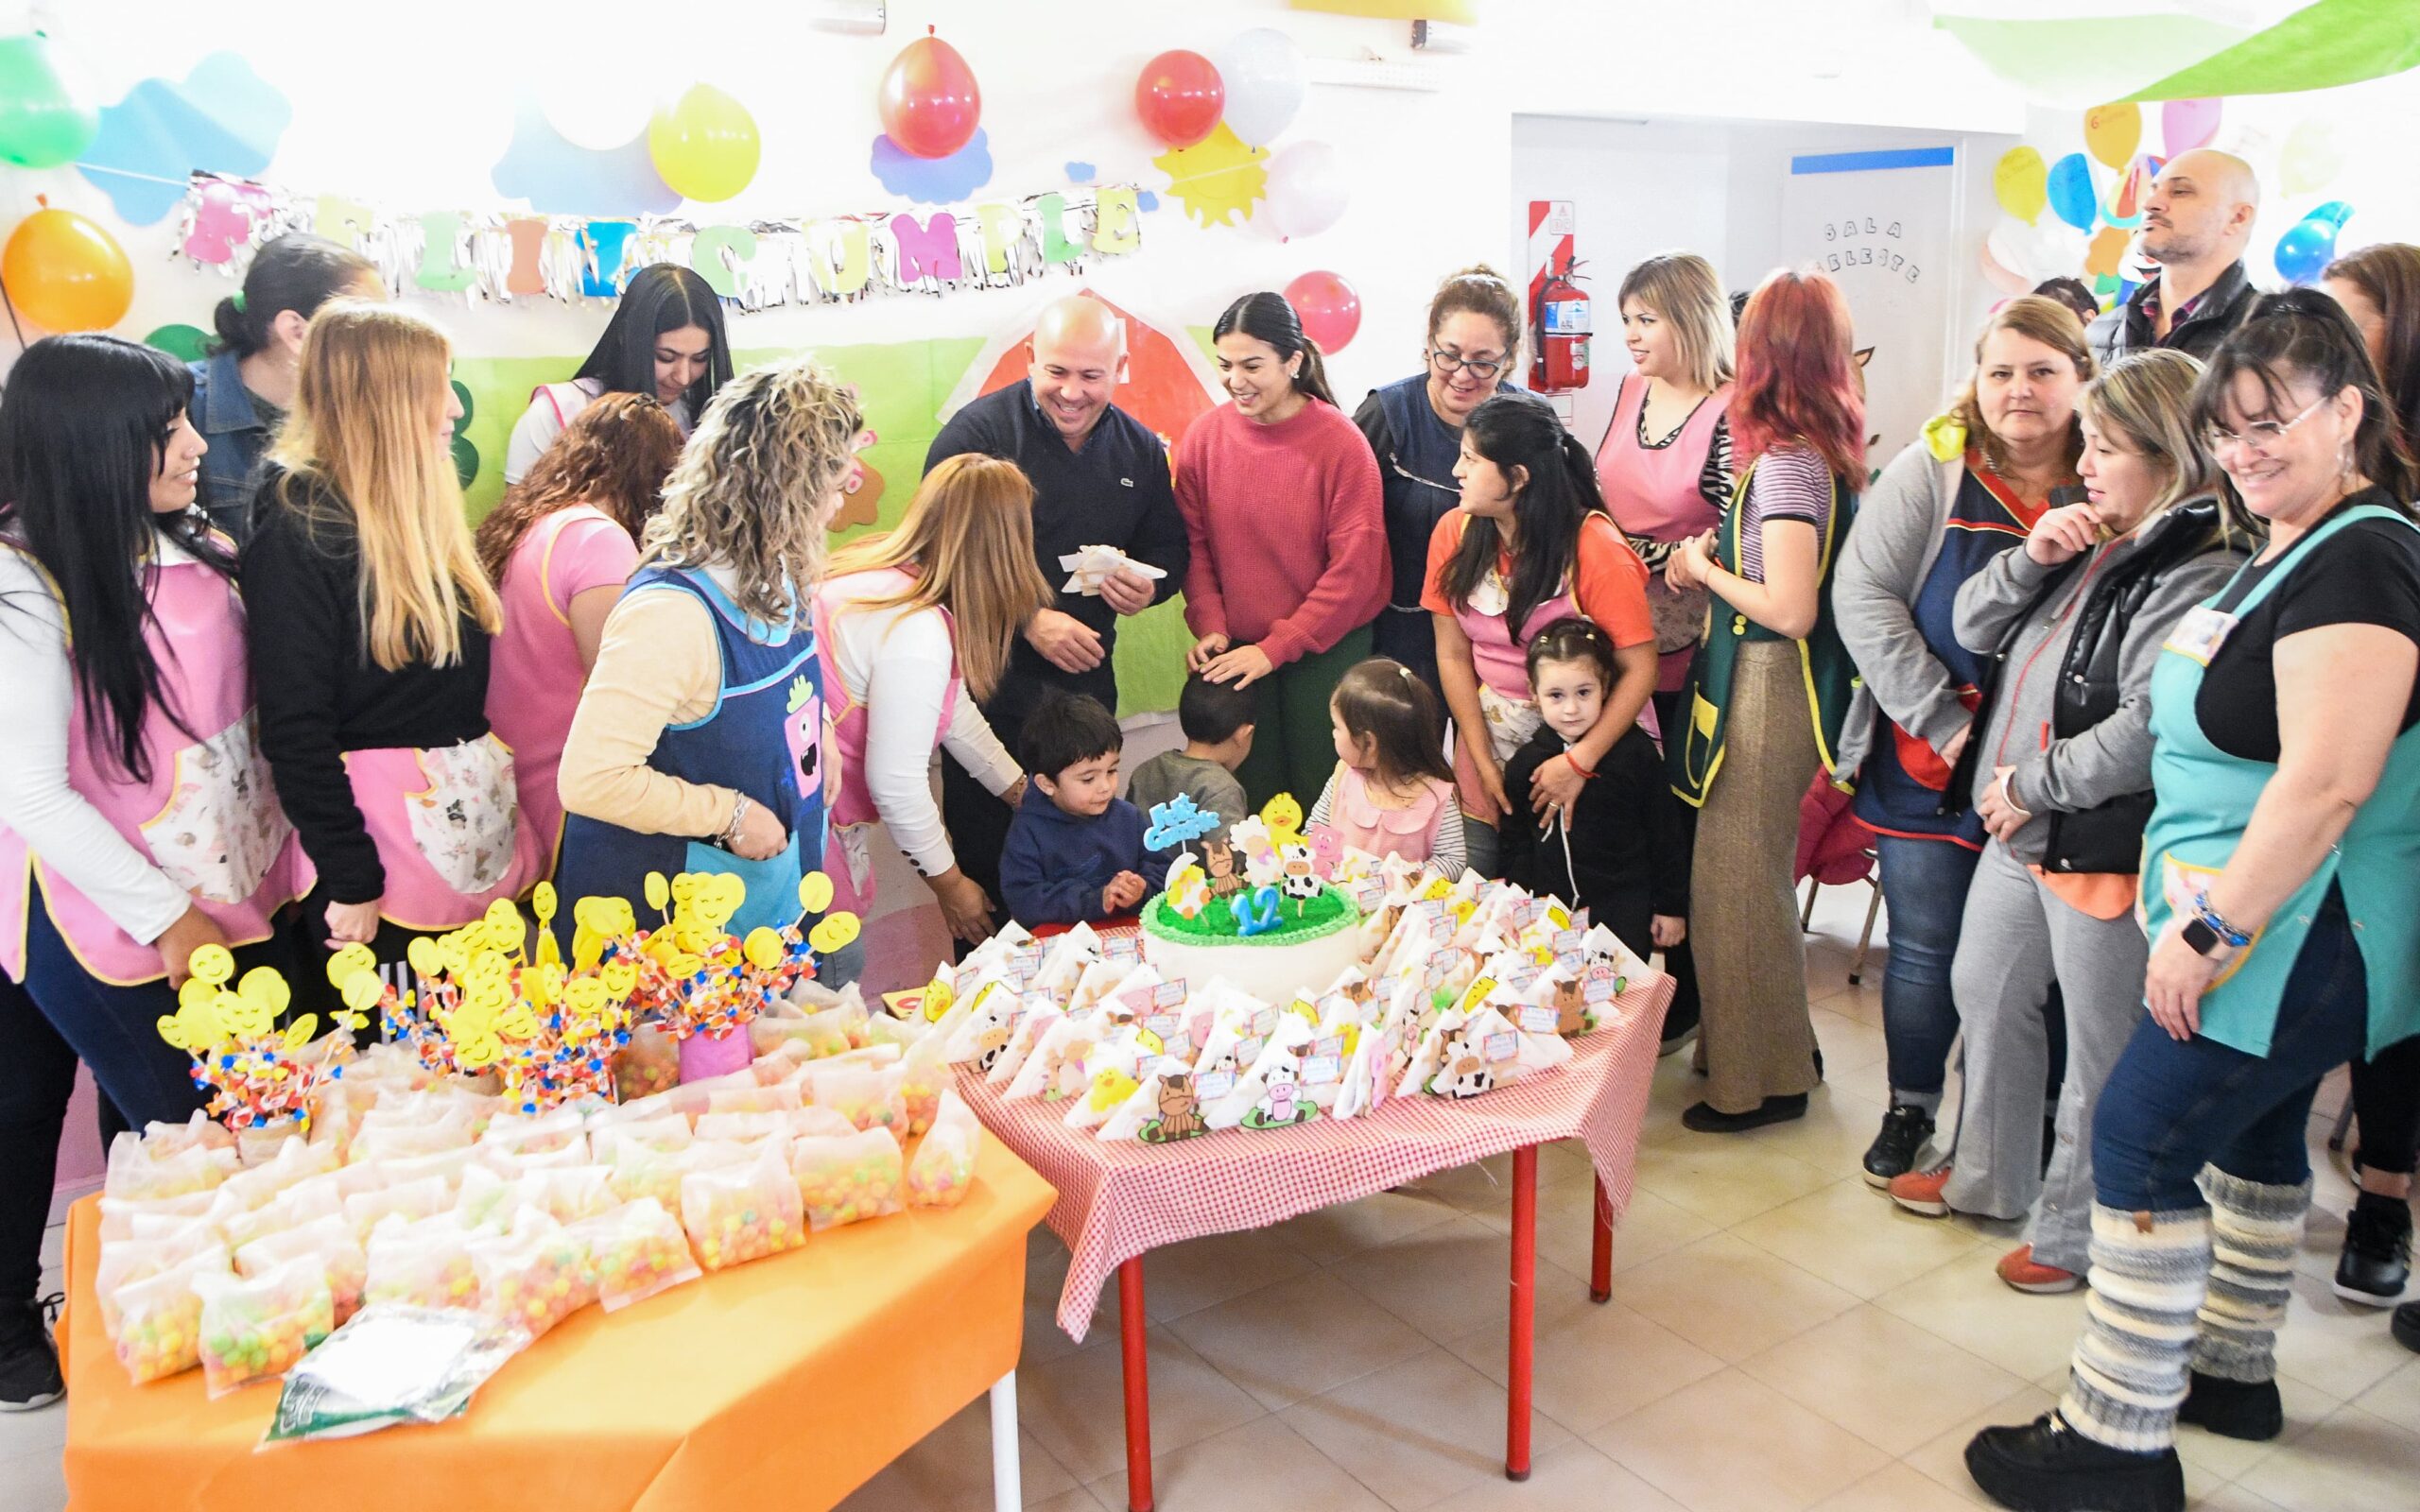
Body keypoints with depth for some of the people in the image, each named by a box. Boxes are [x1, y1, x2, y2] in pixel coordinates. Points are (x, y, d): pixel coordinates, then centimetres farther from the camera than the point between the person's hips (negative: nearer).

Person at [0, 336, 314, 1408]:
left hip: (234, 903, 6)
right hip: (109, 933, -6)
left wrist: (288, 868, 3)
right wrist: (165, 916, -15)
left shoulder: (200, 553, 4)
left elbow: (250, 720, 9)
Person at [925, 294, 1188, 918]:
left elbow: (1168, 548, 18)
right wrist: (1029, 620, -20)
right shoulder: (979, 432, -9)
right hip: (989, 683, -4)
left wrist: (1148, 585, -6)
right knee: (986, 854, 2)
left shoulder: (1141, 449, 8)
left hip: (1087, 680, 5)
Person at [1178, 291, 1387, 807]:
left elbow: (1355, 567, -13)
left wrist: (1277, 647, -14)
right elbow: (1194, 543, 4)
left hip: (1326, 650, -3)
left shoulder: (1341, 444, -13)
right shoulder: (1204, 437, -3)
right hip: (1236, 652, 3)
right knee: (1251, 797, 10)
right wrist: (1209, 625, -10)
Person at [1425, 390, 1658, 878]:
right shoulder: (1454, 533, -5)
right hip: (1489, 732, 4)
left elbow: (1640, 669, -19)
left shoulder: (1594, 548, -18)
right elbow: (1453, 655, -1)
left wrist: (1579, 762, -23)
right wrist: (1483, 760, -6)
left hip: (1587, 738, -3)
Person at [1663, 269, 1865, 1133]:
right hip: (1766, 684, 9)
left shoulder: (1784, 464, -20)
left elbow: (1791, 610, -25)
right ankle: (1765, 1048, 35)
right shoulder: (1826, 452, 6)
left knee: (1737, 881, 3)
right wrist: (1717, 554, 6)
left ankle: (1759, 1081, 17)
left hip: (1764, 689, -9)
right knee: (1751, 872, 20)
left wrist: (1707, 571, -11)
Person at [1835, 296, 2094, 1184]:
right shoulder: (1932, 471, -3)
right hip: (1930, 767, 0)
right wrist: (1945, 723, -13)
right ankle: (1910, 1112, 28)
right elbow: (1862, 595, -8)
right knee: (1926, 947, 8)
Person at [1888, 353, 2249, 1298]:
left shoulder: (2200, 573, -18)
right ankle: (1987, 1177, 41)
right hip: (2018, 832, 10)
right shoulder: (2089, 540, 10)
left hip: (2105, 848, -9)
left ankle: (2075, 1228, 23)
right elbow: (1974, 629, 10)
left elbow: (2148, 726, -26)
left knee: (2097, 1045, 6)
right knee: (1986, 997, 22)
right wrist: (2032, 560, -6)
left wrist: (2033, 785, -17)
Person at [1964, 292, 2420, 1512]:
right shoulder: (2293, 550, 12)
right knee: (2250, 1132, 21)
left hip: (2293, 939, -10)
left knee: (2140, 1140, -6)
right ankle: (2233, 1368, 39)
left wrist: (2213, 932, -24)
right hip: (2262, 924, 10)